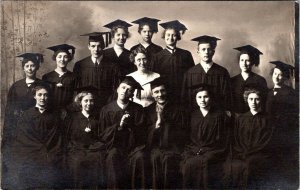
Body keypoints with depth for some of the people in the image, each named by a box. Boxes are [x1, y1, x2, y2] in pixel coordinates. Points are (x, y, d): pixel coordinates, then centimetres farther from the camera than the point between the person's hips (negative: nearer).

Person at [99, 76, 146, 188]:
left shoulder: (138, 109, 5)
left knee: (139, 158, -29)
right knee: (113, 156, -31)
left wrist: (130, 125, -16)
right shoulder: (106, 110, 6)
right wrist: (119, 126, -12)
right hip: (115, 146, 0)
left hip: (134, 146, 1)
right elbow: (104, 135, 3)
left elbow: (142, 134, 1)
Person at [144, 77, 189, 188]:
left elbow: (183, 135, 5)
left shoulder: (178, 110, 10)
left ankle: (169, 186, -15)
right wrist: (156, 124, -7)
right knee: (155, 157, -30)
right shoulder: (148, 111, 16)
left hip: (173, 148, -1)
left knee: (168, 158, -31)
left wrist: (163, 123, -4)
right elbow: (145, 134, 9)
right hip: (155, 147, 1)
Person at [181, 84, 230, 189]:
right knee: (186, 164, -28)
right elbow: (188, 138, 14)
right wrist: (188, 154, -5)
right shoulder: (193, 116, 15)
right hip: (194, 151, 3)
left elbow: (224, 142, 2)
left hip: (213, 152, -3)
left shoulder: (220, 116, 6)